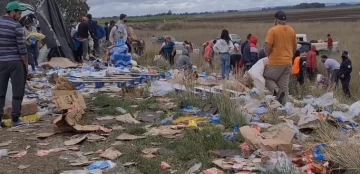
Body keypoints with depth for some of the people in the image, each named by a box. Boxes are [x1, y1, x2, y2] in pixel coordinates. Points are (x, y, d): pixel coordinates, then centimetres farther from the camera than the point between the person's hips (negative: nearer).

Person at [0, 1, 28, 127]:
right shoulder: (16, 26, -11)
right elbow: (22, 48, -12)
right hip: (16, 62, -5)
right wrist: (26, 65, -3)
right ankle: (15, 119, 6)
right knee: (17, 92, 5)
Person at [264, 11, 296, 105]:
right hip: (288, 62, 6)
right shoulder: (291, 30, 7)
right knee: (284, 86, 10)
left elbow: (268, 47, -14)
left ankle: (277, 91, -11)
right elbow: (294, 47, 14)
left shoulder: (273, 30, -11)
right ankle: (282, 105, 8)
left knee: (267, 78, 14)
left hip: (275, 62, -5)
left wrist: (269, 56, 4)